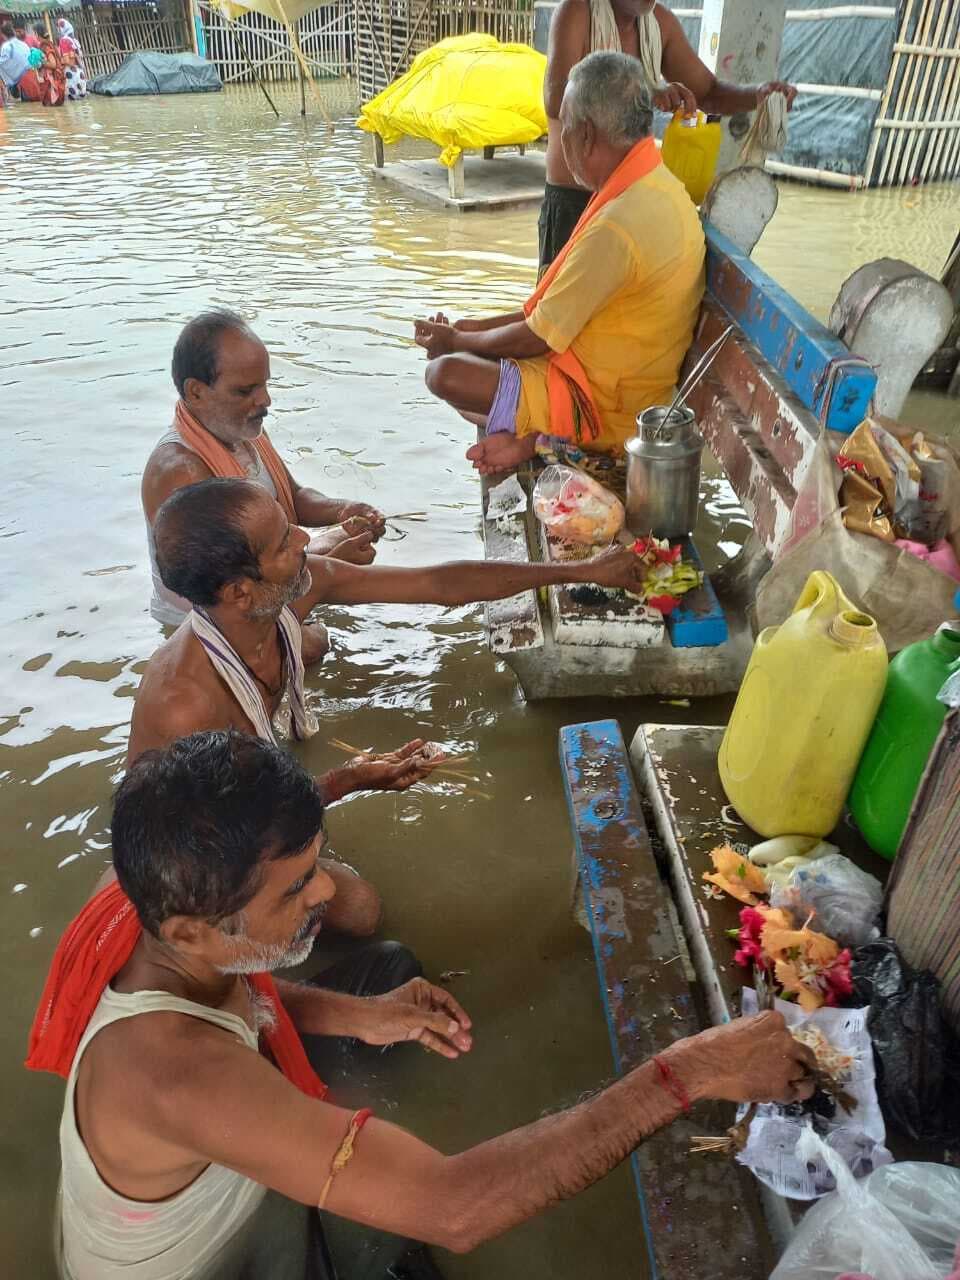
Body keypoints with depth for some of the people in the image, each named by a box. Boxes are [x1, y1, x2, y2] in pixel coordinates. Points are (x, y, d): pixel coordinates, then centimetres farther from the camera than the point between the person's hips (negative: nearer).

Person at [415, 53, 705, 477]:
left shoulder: (618, 226, -28)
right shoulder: (657, 185, 6)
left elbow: (535, 338, -19)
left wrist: (458, 341, -1)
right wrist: (473, 329, 8)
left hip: (606, 406, -10)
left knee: (447, 373, -19)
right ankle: (526, 434, -1)